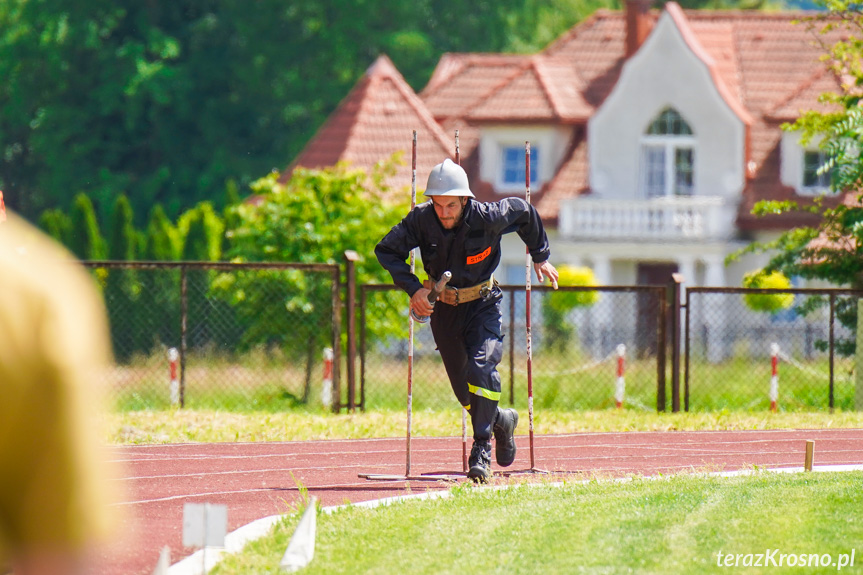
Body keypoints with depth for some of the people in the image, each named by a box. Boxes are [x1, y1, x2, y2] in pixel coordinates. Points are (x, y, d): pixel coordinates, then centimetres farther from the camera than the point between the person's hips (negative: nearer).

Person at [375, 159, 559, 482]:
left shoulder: (488, 218, -23)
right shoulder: (421, 220, -20)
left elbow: (524, 213, -3)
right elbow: (386, 250, -11)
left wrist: (540, 256, 8)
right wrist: (413, 287, -24)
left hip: (482, 305, -3)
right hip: (444, 307, 3)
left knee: (481, 367, -25)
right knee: (463, 391, 9)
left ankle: (482, 450, -15)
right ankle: (502, 421, 40)